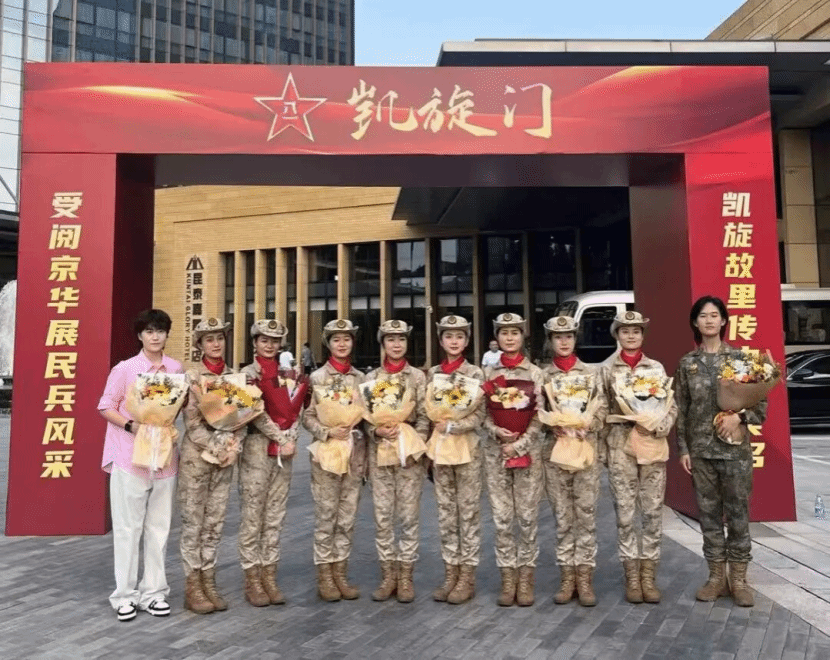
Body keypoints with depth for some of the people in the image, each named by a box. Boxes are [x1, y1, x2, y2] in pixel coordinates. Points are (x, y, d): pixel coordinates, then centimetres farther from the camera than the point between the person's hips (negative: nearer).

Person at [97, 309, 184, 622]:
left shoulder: (176, 369, 4)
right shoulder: (125, 369, -6)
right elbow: (105, 407, -3)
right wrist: (131, 425, -17)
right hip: (130, 457, -3)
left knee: (159, 526, 8)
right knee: (128, 526, 3)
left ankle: (153, 591, 19)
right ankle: (124, 594, 15)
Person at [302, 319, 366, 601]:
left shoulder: (361, 377, 8)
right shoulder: (317, 377, -2)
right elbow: (307, 417, -3)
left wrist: (365, 455, 6)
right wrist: (328, 432, -19)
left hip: (355, 454, 3)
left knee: (347, 518, 9)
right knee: (325, 517, 3)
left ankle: (340, 573, 21)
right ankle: (324, 575, 16)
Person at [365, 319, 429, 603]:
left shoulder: (418, 376, 2)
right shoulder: (371, 377, 7)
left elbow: (424, 417, -2)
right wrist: (377, 431, -14)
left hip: (410, 451, -1)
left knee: (409, 515, 3)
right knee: (382, 516, 5)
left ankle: (405, 576, 15)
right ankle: (388, 575, 18)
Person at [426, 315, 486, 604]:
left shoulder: (474, 373, -4)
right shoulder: (432, 373, 7)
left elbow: (479, 416, -8)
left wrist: (451, 426, -20)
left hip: (466, 448, -4)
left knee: (468, 513, 3)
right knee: (446, 514, 10)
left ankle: (467, 577, 12)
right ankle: (451, 572, 21)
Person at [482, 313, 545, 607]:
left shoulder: (536, 373, 2)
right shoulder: (488, 373, 6)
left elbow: (539, 417, -3)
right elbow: (483, 412, 5)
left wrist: (518, 445, -12)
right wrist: (495, 430, -14)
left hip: (527, 450, -1)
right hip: (495, 451, 1)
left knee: (528, 516, 3)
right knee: (501, 517, 4)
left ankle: (525, 578, 16)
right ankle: (508, 577, 16)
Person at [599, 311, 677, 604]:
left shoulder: (657, 368, 8)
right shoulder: (607, 369, 4)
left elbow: (672, 406, 6)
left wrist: (657, 427, -13)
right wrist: (603, 448, -1)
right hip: (620, 445, -1)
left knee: (653, 512, 3)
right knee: (625, 514, 1)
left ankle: (649, 576, 14)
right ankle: (632, 576, 12)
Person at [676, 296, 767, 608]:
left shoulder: (740, 357, 1)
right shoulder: (687, 363, 5)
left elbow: (760, 402, 2)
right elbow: (681, 410, 5)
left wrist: (739, 416, -16)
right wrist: (682, 448, 1)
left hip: (735, 448, -1)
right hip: (700, 449, 2)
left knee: (738, 512, 3)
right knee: (709, 512, 8)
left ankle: (739, 578, 16)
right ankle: (716, 576, 19)